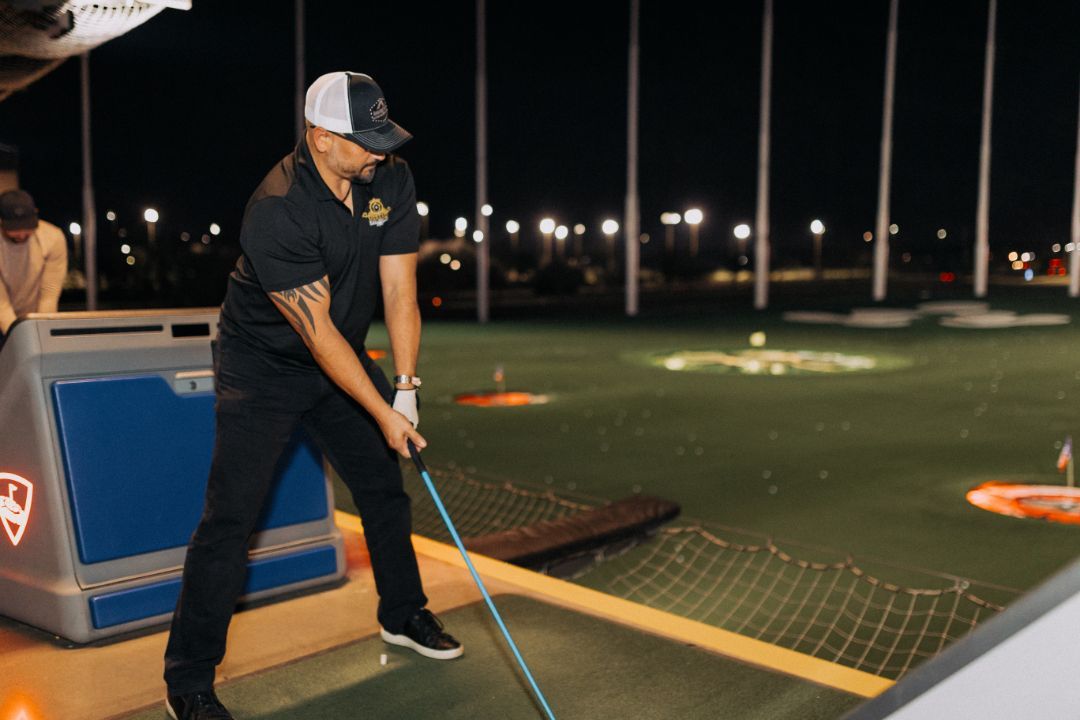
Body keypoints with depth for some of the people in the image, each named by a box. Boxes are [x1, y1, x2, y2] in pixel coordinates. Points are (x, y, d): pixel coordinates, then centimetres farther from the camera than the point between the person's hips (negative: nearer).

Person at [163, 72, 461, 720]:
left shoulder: (392, 181, -9)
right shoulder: (277, 210, -28)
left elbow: (399, 289, -10)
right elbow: (315, 329, -26)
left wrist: (405, 390, -16)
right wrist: (382, 413, -23)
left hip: (343, 359, 7)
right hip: (263, 367, -6)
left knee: (386, 487, 13)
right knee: (231, 518, -9)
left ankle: (404, 615, 35)